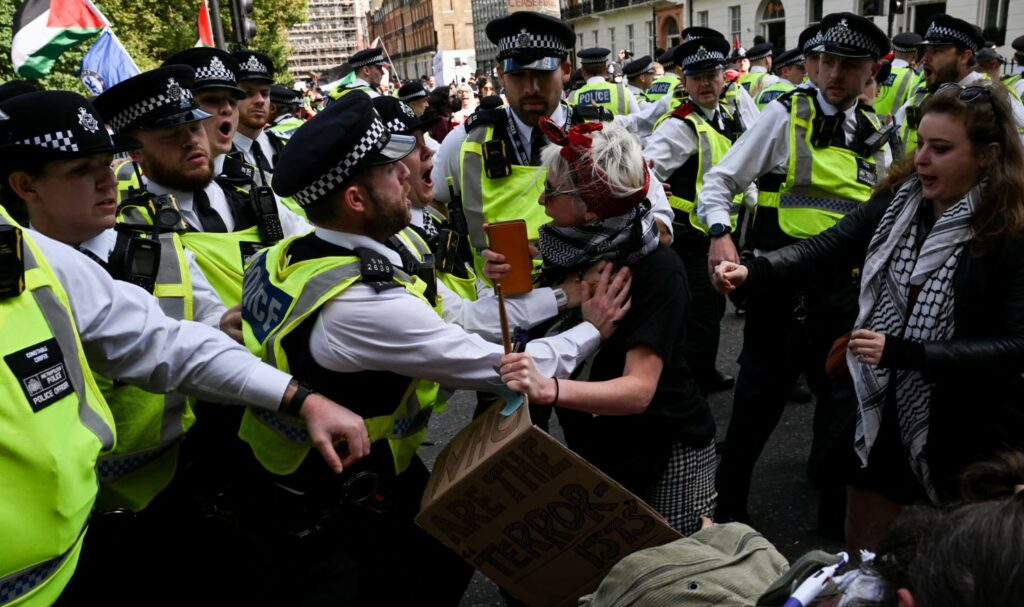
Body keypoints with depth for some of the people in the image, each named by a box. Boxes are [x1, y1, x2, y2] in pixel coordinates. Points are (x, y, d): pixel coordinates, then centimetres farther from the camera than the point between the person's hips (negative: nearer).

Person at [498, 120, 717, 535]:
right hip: (593, 447, 7)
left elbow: (639, 389, -32)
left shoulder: (657, 270, -24)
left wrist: (549, 389, -48)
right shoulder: (569, 252, -5)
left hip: (666, 452, -6)